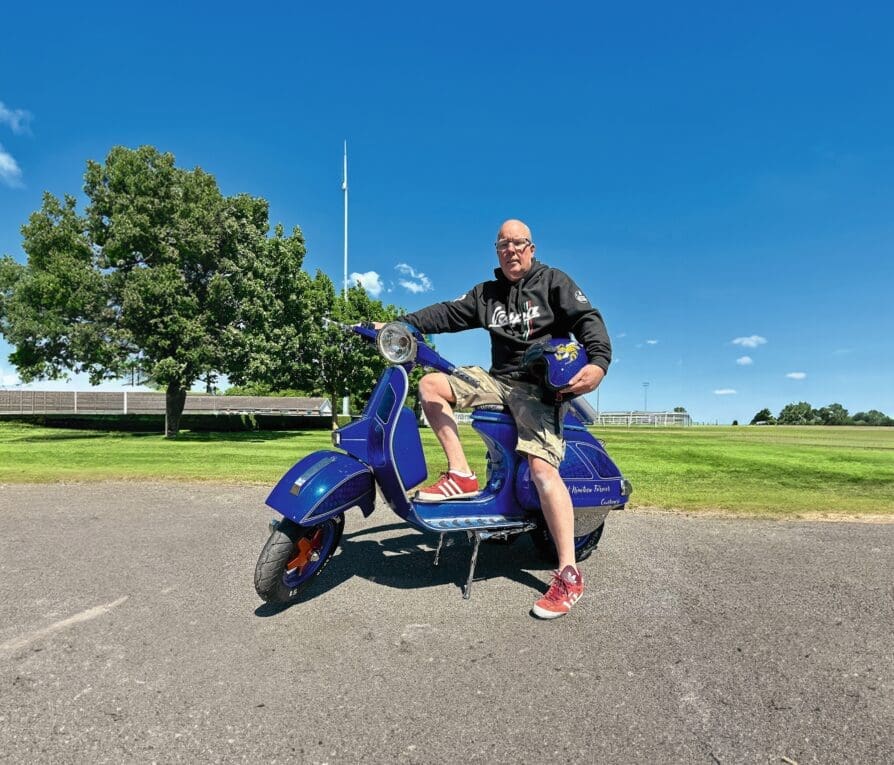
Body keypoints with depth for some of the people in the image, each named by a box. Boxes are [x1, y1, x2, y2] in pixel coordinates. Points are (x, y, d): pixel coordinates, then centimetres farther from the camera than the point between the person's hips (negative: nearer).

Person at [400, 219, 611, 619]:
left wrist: (599, 362, -27)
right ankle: (462, 475, -10)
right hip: (498, 379, 6)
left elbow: (588, 319, -8)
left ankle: (569, 574, -20)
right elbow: (448, 314, 9)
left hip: (541, 385, -6)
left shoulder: (554, 282, 3)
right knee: (430, 383, -7)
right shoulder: (486, 293, 17)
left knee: (542, 467, -25)